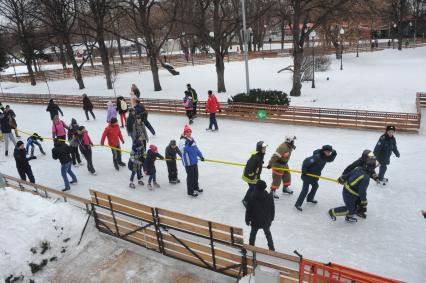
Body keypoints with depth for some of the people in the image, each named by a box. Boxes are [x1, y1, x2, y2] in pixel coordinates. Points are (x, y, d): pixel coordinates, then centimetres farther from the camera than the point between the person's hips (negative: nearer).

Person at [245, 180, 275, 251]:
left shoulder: (252, 198, -19)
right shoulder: (270, 197, -14)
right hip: (266, 221, 2)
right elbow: (272, 209, -2)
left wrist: (247, 220, 4)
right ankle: (271, 248, 34)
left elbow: (248, 210, -10)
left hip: (255, 221, -1)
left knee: (253, 234, 20)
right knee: (268, 233, 24)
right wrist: (271, 218, 13)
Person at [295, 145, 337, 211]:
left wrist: (334, 154, -3)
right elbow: (306, 162, -33)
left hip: (315, 175, 10)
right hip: (307, 174, -10)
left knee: (315, 186, 26)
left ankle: (310, 198, 47)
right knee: (305, 189, -11)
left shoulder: (325, 157, -2)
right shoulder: (317, 157, -30)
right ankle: (298, 204, -6)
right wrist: (304, 171, -24)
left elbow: (330, 159, 18)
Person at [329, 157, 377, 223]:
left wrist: (341, 179, 25)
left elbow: (348, 174, 7)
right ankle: (332, 212, 20)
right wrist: (364, 204, -17)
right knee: (349, 209, 9)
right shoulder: (366, 178, -28)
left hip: (346, 189, 8)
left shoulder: (359, 168, -6)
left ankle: (349, 217, 41)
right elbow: (362, 191, -26)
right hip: (350, 194, -8)